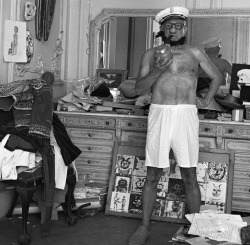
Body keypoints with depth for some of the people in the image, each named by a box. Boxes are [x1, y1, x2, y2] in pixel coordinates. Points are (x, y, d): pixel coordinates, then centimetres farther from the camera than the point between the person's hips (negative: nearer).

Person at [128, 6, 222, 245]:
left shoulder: (195, 54, 9)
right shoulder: (151, 54, 7)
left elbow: (217, 77, 22)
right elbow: (139, 89, -1)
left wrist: (205, 100, 11)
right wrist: (158, 70, -15)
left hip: (186, 116, 0)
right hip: (159, 116, 0)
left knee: (190, 176, 3)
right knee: (152, 175, 4)